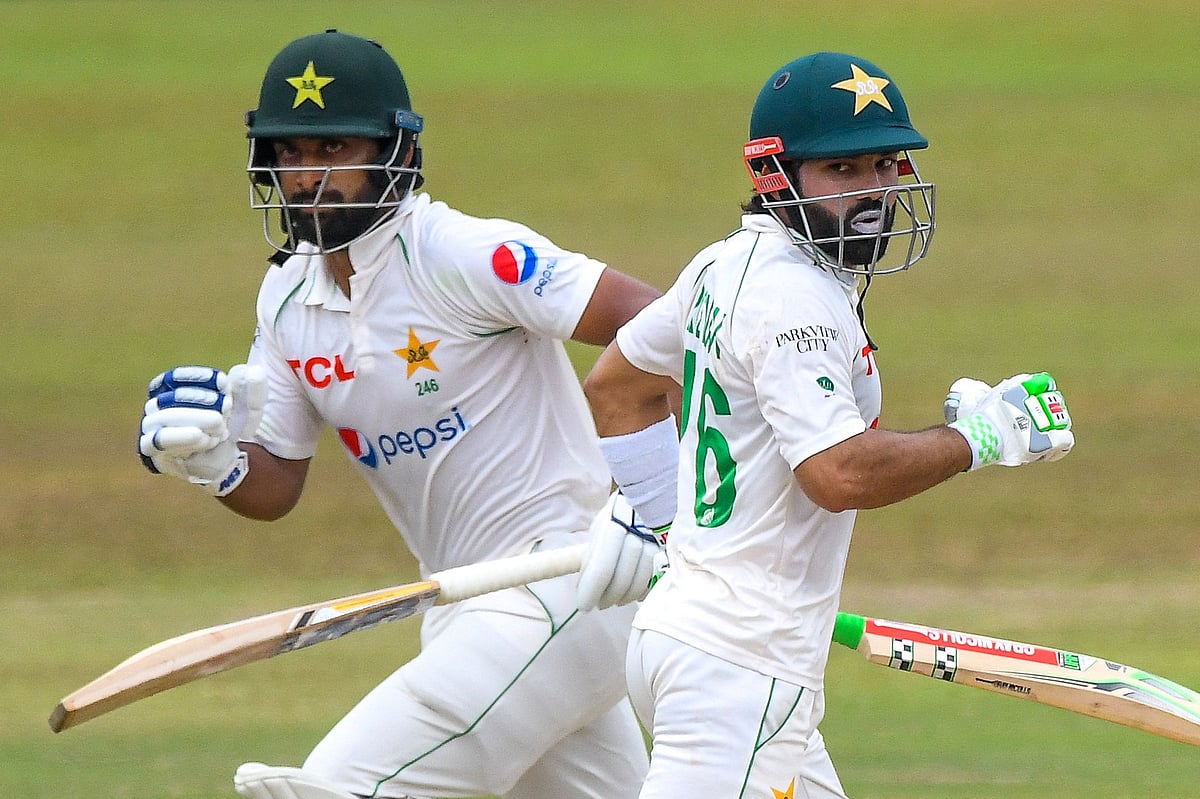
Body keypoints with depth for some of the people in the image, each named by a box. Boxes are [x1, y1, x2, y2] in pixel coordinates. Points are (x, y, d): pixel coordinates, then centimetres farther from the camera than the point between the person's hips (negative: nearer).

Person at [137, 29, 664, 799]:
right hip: (466, 609, 9)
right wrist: (213, 462, -13)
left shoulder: (461, 256, -18)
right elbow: (274, 488, 10)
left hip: (564, 584, -9)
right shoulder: (289, 295, 7)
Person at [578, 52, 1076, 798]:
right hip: (740, 664, -11)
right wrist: (980, 435, -13)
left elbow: (616, 385, 26)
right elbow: (840, 475, -26)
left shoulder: (727, 267, 13)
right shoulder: (795, 297, -16)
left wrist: (672, 531, 28)